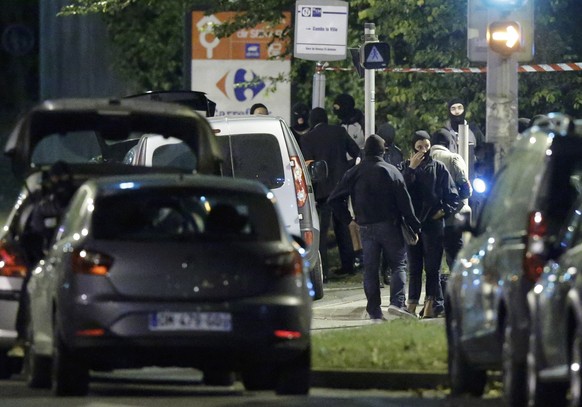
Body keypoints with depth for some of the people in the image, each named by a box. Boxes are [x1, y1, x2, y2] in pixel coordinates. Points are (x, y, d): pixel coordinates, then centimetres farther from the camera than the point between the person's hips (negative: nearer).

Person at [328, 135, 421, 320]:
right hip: (389, 225, -2)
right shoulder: (391, 172, -3)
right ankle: (397, 302, -14)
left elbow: (334, 199, 4)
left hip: (366, 227, 2)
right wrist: (415, 226, 1)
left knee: (370, 269, 6)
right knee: (399, 264, 4)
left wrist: (347, 220, 12)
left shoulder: (354, 173, 4)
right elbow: (404, 202, -4)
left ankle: (374, 310, 3)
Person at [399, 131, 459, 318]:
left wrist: (444, 211, -8)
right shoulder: (405, 167, 7)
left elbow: (453, 196, 6)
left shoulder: (439, 168, 4)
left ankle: (430, 304, -2)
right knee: (414, 267, 5)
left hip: (433, 224, -1)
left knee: (432, 267, -2)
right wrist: (411, 168, -14)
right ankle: (412, 303, 6)